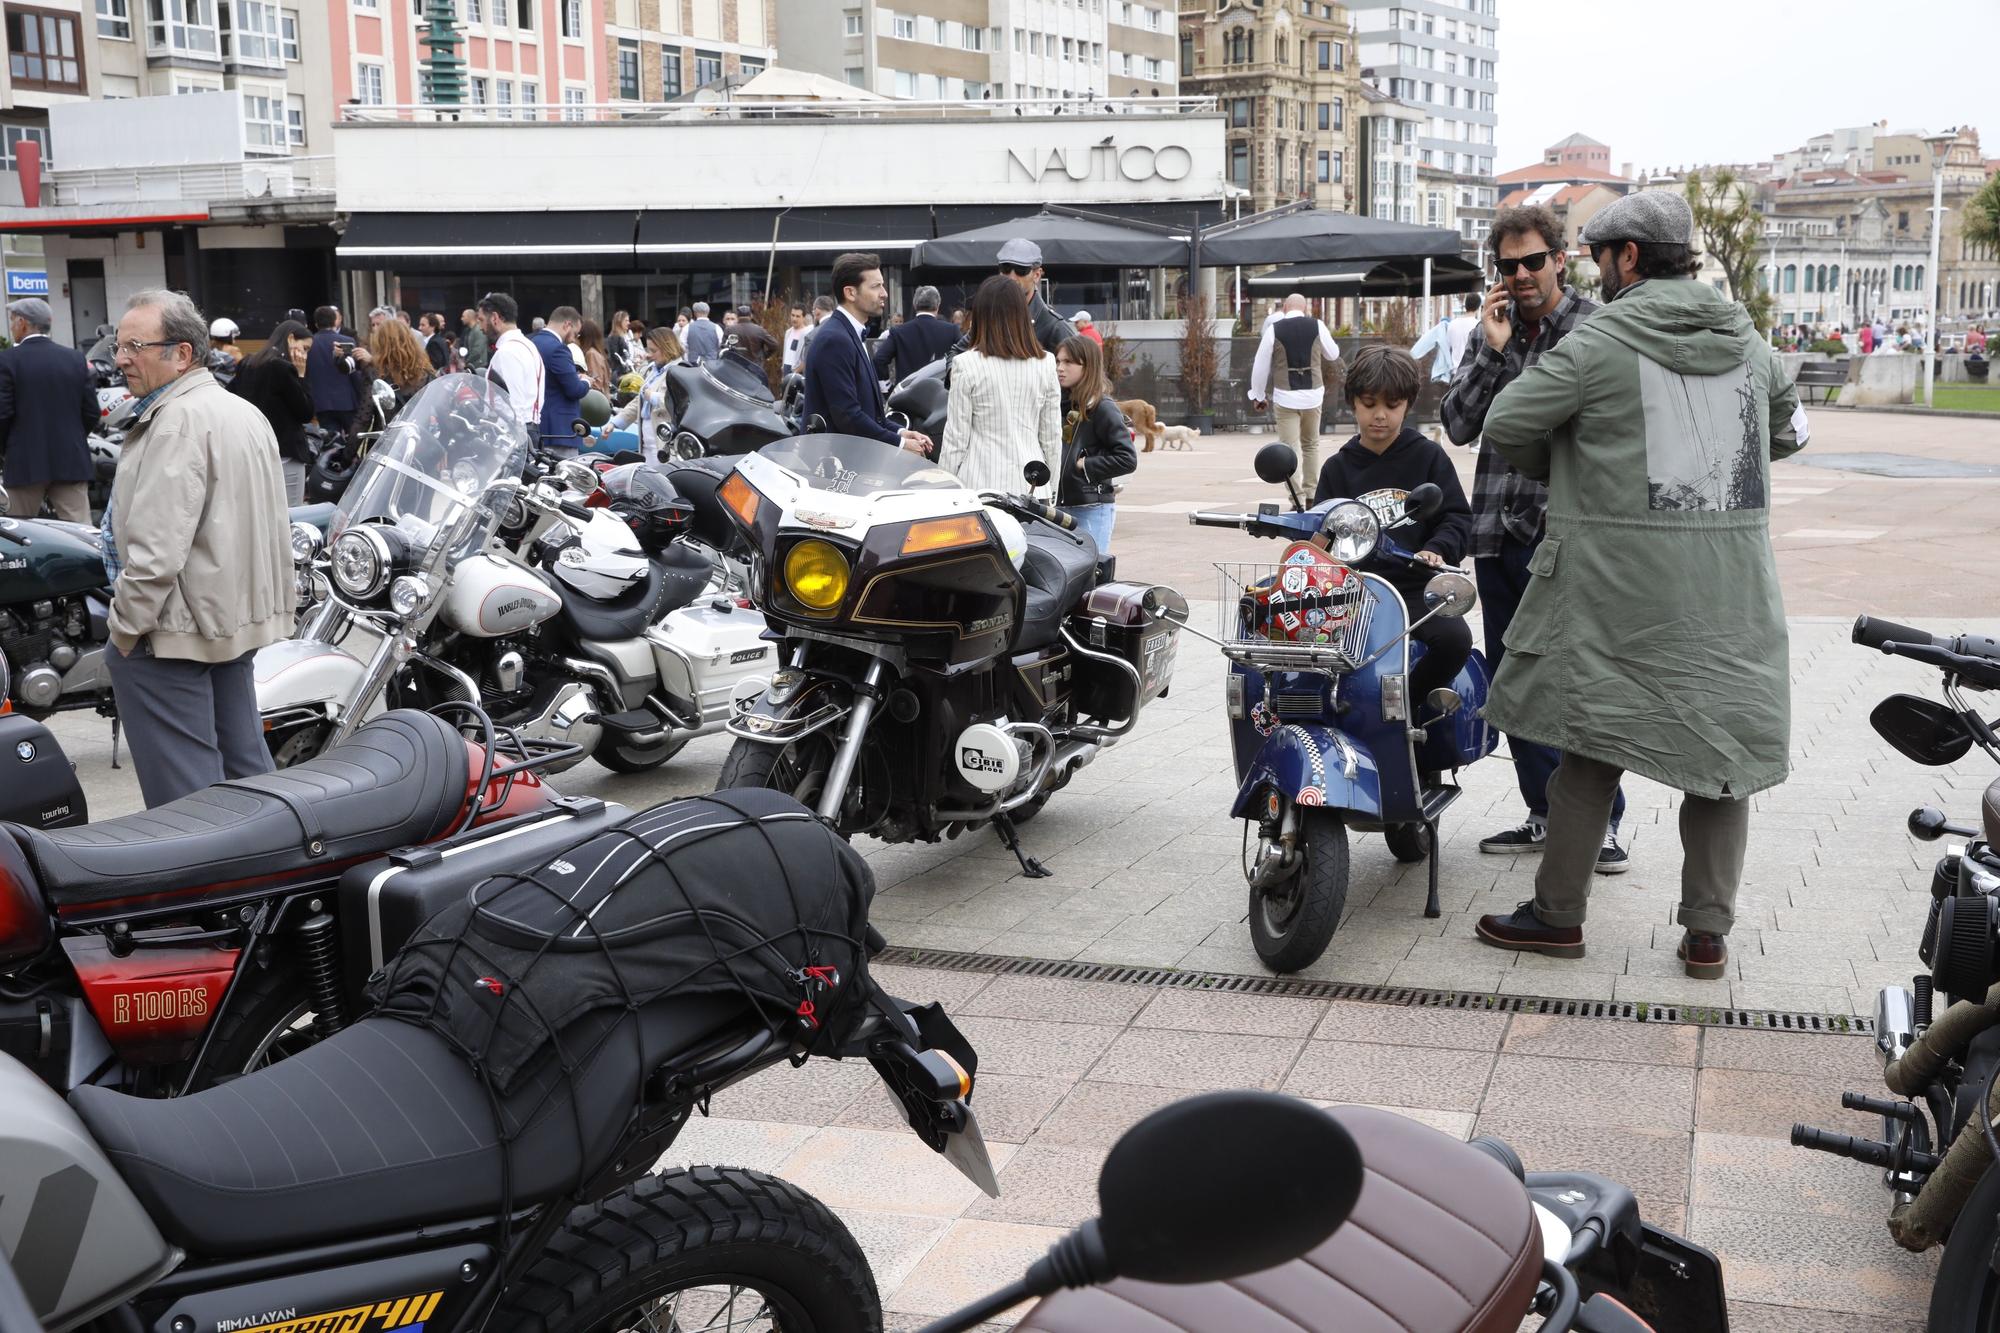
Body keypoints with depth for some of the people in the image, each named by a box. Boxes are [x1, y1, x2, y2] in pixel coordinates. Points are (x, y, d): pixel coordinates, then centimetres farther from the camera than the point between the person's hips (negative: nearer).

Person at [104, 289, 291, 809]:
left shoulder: (178, 421, -18)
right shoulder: (246, 413, 15)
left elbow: (157, 546, -24)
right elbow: (272, 528, 21)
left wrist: (125, 626, -15)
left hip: (178, 629, -10)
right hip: (243, 617, 10)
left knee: (185, 796, -6)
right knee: (245, 771, 17)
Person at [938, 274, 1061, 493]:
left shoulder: (966, 365, -6)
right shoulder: (1045, 364, 3)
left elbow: (956, 438, -3)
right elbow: (1053, 437, 9)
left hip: (980, 484, -3)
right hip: (1030, 484, 3)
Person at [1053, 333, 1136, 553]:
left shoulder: (1102, 408, -9)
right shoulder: (1060, 404, 12)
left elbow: (1128, 460, -16)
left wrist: (1082, 466, -13)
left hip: (1092, 510, -7)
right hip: (1059, 506, 7)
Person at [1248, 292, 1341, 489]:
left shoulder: (1274, 329, -4)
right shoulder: (1317, 326, 0)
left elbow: (1261, 365, 0)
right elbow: (1333, 355, 16)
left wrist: (1257, 395, 13)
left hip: (1285, 397, -2)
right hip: (1313, 395, 2)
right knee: (1311, 445, 20)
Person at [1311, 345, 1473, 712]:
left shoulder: (1428, 456, 7)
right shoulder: (1338, 468, 14)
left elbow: (1457, 516, 3)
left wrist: (1437, 550, -16)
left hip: (1417, 587, -1)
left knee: (1455, 639, -30)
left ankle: (1410, 697, -5)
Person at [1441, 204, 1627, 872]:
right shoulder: (1490, 332, 12)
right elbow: (1457, 425, 3)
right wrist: (1493, 352, -8)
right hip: (1499, 534, 6)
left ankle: (1601, 819, 7)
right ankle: (1546, 814, 23)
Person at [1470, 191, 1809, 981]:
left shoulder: (1600, 341, -7)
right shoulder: (1748, 344, 10)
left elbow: (1506, 427, -6)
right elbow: (1789, 431, 25)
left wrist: (1561, 469, 13)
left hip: (1620, 589, -4)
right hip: (1733, 590, 4)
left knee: (1592, 745, 6)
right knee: (1725, 745, 10)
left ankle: (1558, 915, 14)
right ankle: (1708, 932, 13)